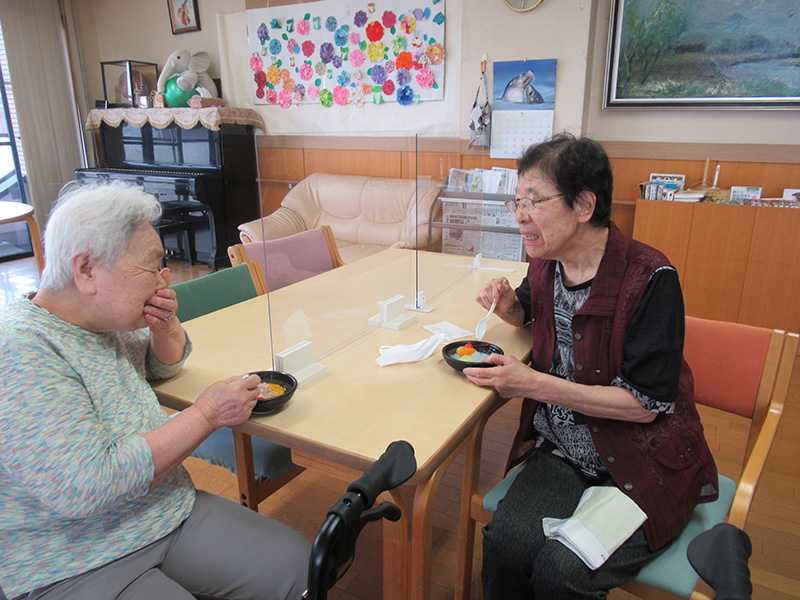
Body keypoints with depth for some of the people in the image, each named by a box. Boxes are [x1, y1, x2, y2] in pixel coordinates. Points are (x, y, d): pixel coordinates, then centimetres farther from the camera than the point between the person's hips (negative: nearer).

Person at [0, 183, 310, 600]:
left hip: (169, 512, 7)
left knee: (295, 564, -4)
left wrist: (165, 326, -3)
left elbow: (164, 365, 20)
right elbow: (87, 488, -29)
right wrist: (206, 415, -23)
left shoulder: (107, 319, 1)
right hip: (71, 566, -7)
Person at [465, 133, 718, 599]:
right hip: (562, 451, 5)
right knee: (505, 545, -19)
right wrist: (508, 305, 0)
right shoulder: (546, 264, 0)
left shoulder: (650, 277, -19)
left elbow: (646, 403, -19)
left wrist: (534, 384, -23)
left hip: (643, 469, -4)